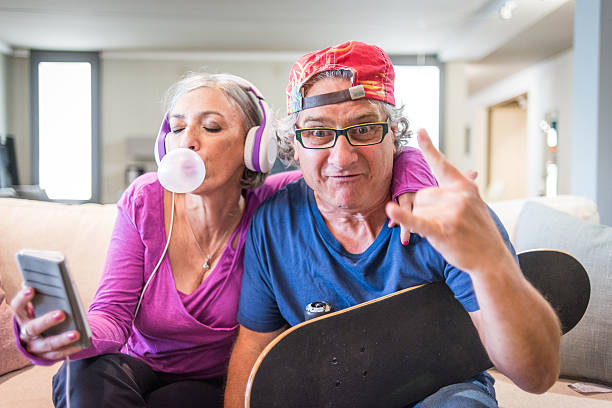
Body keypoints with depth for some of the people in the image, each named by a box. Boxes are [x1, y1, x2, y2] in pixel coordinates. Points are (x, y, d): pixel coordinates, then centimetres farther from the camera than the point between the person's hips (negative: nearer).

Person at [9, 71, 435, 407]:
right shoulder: (144, 202, -12)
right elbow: (113, 313, -19)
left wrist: (411, 189, -36)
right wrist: (69, 334, -41)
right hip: (137, 369, 1)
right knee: (91, 373, -30)